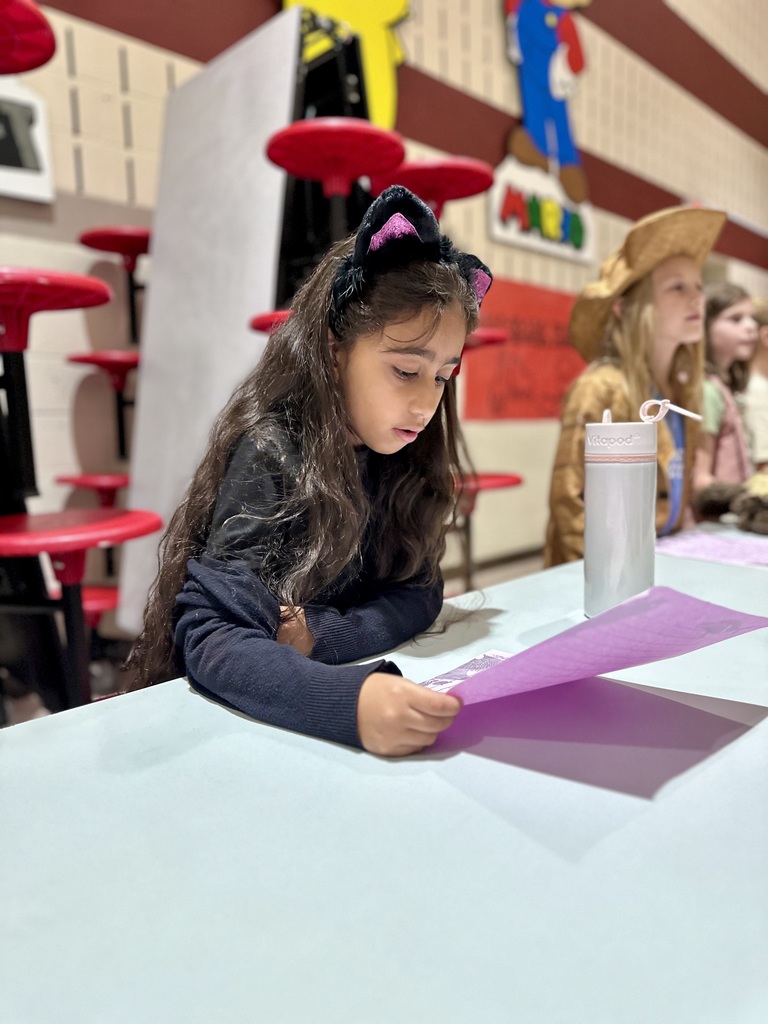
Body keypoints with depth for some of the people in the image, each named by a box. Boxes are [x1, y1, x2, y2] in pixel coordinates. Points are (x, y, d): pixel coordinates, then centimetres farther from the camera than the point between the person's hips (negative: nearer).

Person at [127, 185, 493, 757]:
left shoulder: (404, 460, -2)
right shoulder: (270, 456, -20)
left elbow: (418, 592, -2)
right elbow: (210, 638, -26)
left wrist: (322, 636, -20)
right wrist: (352, 701, -43)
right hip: (224, 709, -5)